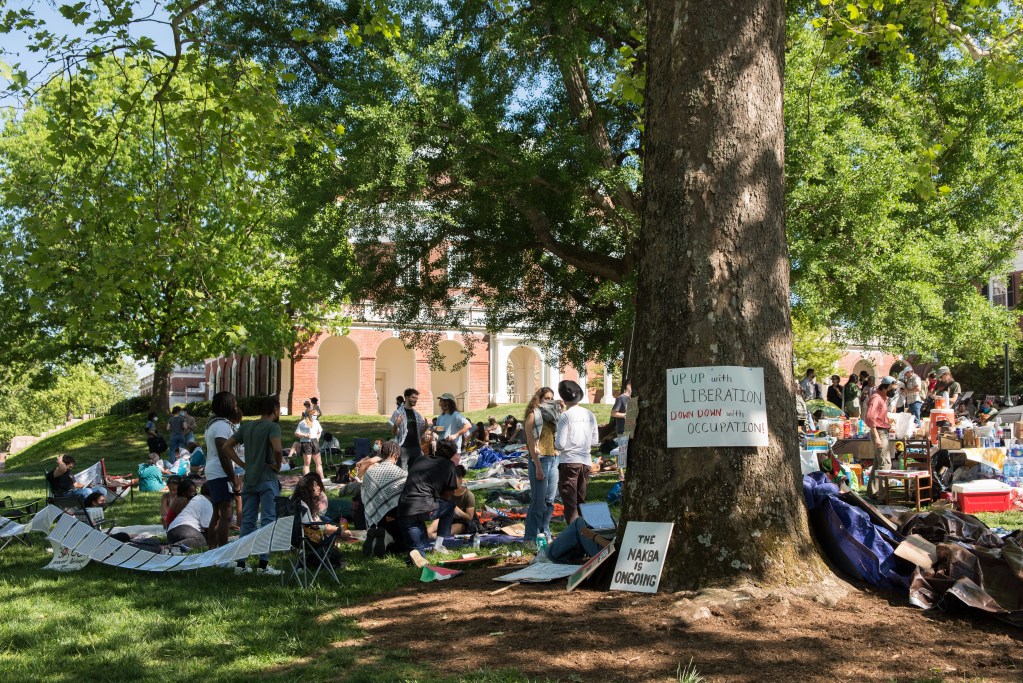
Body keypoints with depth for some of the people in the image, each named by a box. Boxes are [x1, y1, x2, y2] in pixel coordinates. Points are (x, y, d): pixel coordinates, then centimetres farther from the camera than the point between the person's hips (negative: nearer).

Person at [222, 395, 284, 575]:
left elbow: (227, 447, 10)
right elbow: (277, 449, -27)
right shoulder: (272, 427, -10)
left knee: (247, 521, 11)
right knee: (268, 521, -1)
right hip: (267, 479, -6)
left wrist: (243, 465, 8)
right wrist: (278, 465, -10)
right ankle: (264, 564, -2)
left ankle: (241, 563, 13)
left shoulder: (246, 426, 11)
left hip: (249, 479, 6)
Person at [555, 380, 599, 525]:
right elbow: (595, 441, 10)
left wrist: (555, 442, 8)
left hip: (569, 462, -6)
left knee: (570, 503, 0)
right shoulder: (590, 415, 5)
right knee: (581, 501, 17)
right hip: (586, 462, 6)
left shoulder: (565, 416, -11)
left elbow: (560, 444, -13)